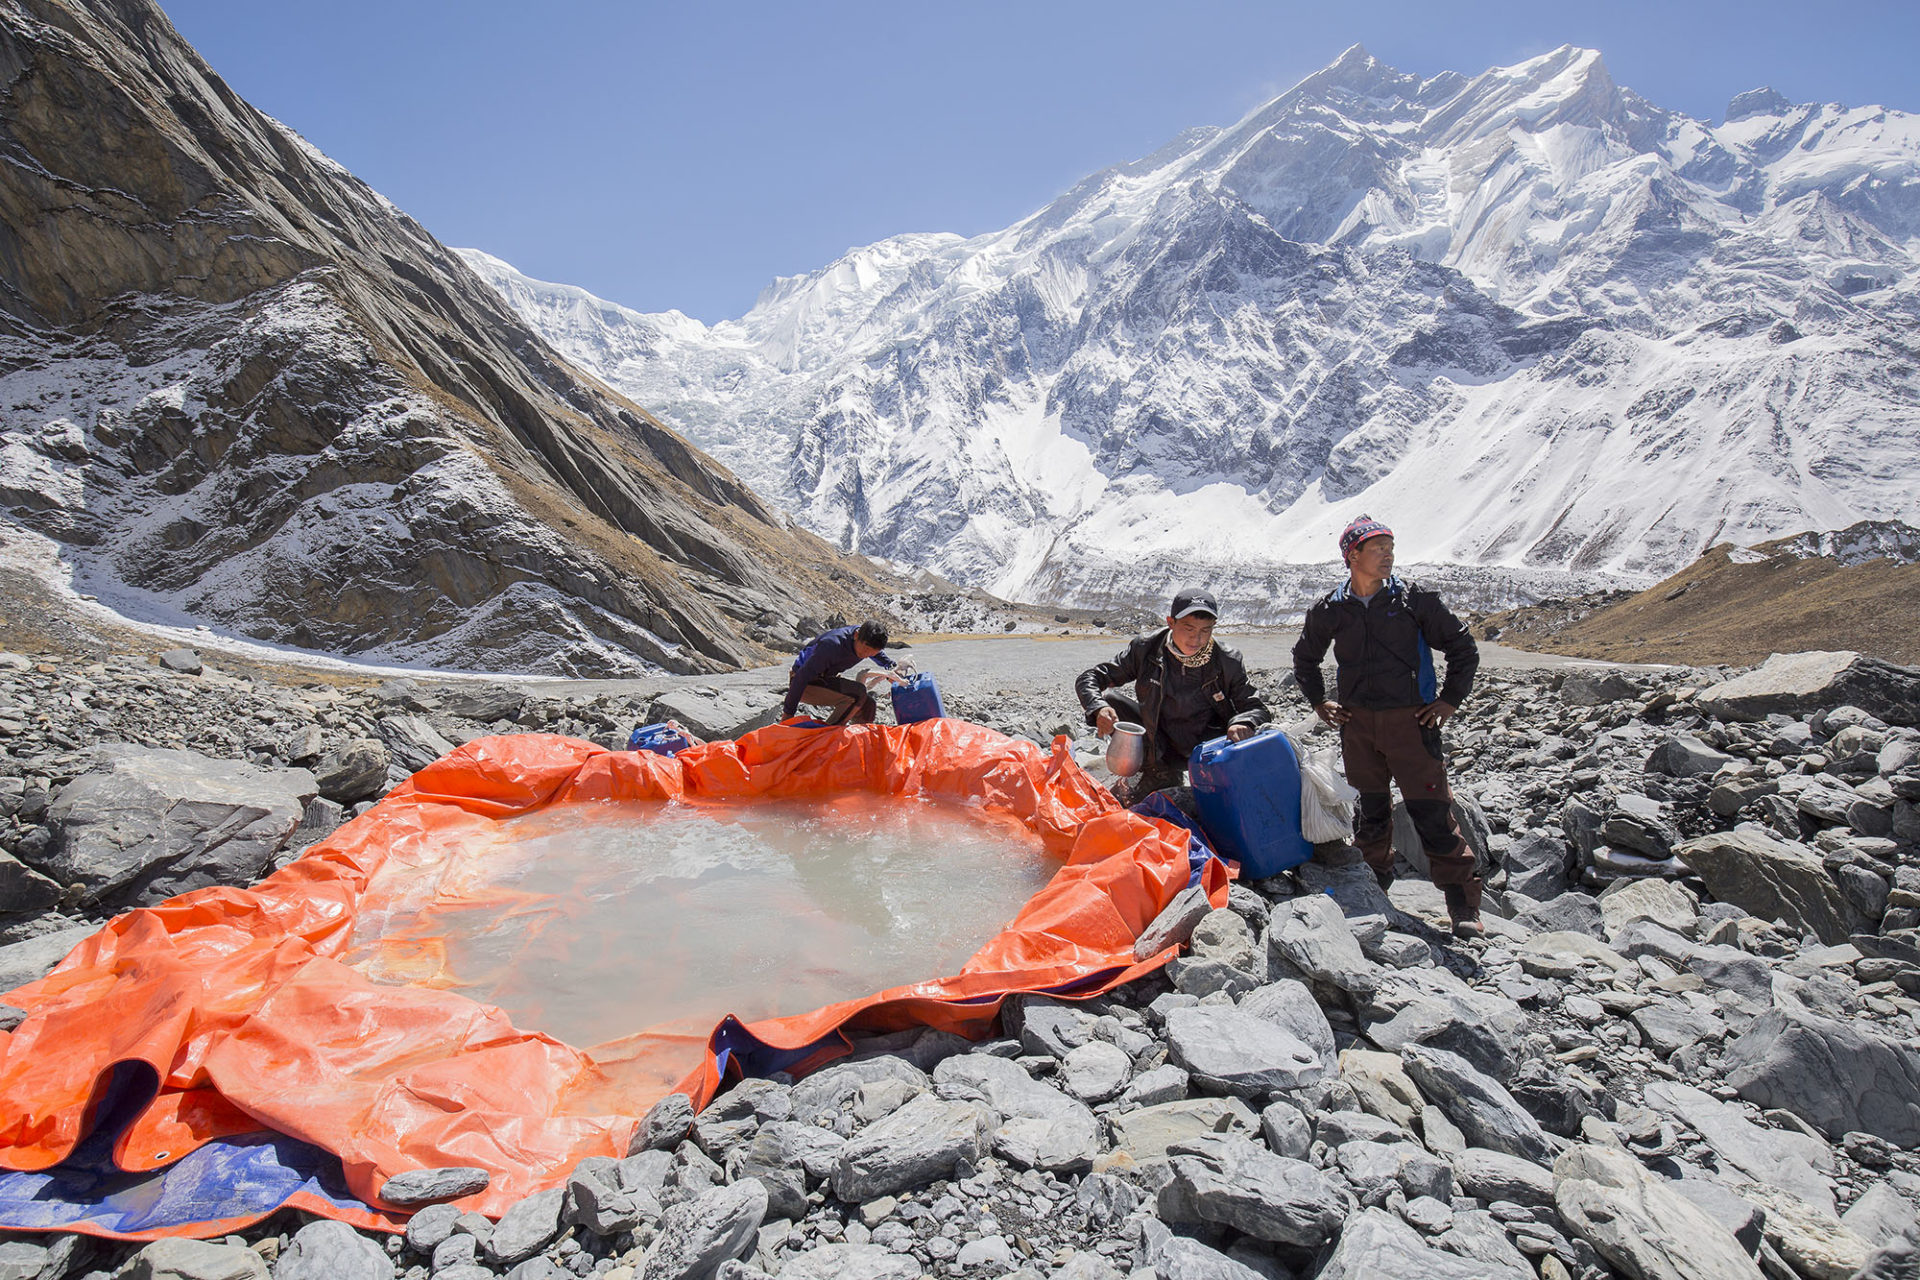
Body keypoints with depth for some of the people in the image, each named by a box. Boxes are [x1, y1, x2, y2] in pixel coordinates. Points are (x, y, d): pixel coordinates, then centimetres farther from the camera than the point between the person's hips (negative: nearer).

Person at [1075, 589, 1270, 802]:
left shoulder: (1228, 663, -13)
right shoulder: (1145, 649, -13)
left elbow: (1257, 708, -7)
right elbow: (1088, 679, -11)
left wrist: (1243, 723, -33)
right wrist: (1098, 708, -34)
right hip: (1158, 743, 0)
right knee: (1109, 698, -19)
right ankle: (1161, 774, -8)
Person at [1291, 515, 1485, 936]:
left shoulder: (1414, 598, -3)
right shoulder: (1330, 609, 3)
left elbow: (1463, 646, 5)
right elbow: (1305, 657, 21)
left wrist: (1450, 699, 1)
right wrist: (1319, 702, 14)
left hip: (1410, 720, -2)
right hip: (1357, 723, 3)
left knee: (1431, 812, -5)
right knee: (1370, 810, 13)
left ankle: (1463, 906, 4)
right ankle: (1374, 884, 31)